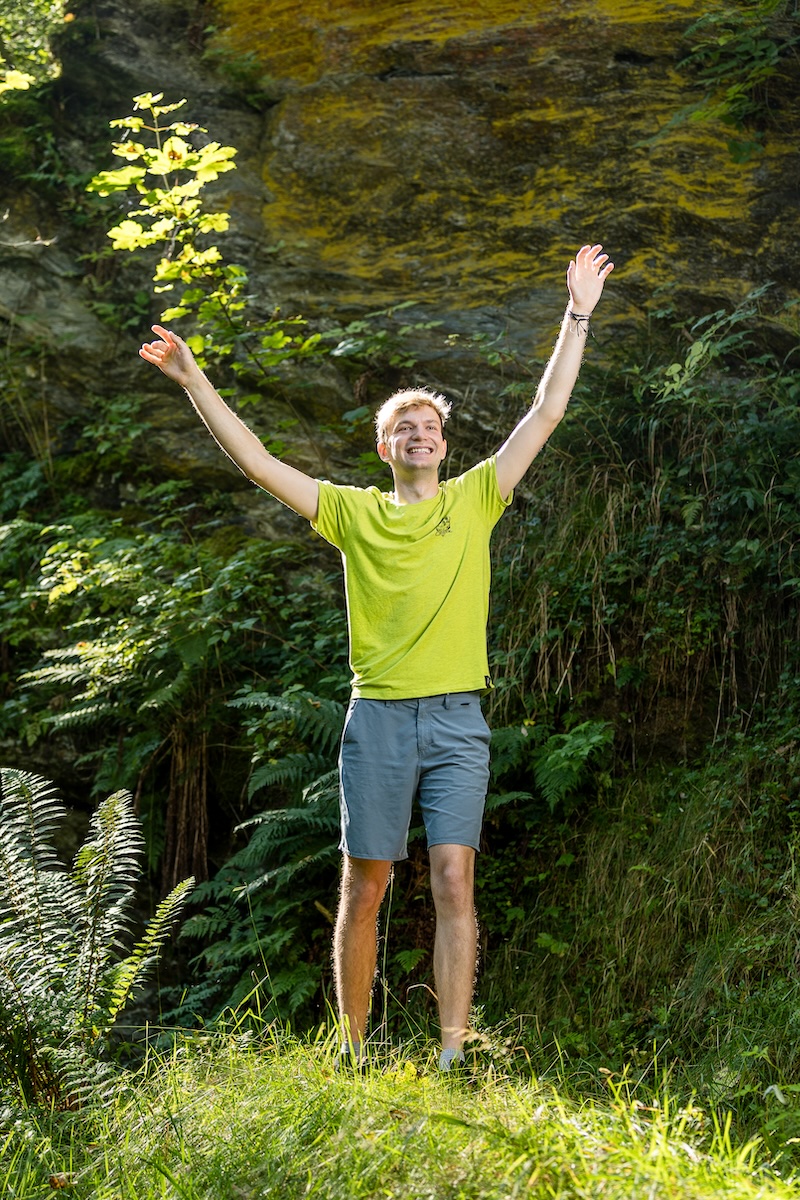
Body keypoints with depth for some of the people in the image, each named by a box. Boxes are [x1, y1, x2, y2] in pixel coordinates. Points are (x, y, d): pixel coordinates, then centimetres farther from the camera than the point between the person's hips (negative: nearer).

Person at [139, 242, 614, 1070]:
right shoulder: (354, 512, 7)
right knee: (363, 891, 5)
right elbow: (256, 461, 4)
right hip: (377, 718, 0)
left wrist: (577, 317, 2)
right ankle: (353, 1053, 15)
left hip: (457, 719, 0)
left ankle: (452, 1056, -1)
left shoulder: (474, 500, 8)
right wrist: (193, 381, -1)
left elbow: (546, 413, 5)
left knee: (453, 884, -5)